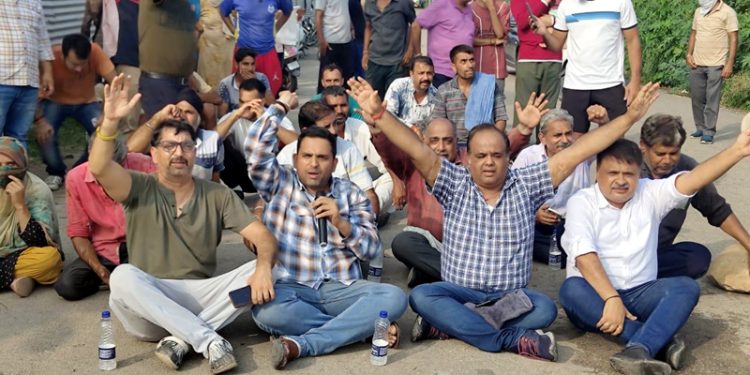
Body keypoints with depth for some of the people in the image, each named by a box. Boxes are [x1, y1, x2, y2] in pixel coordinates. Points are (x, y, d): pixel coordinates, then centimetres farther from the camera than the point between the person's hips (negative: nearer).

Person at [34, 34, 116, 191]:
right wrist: (40, 120, -37)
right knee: (44, 134, -29)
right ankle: (56, 172, 3)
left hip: (86, 102, 1)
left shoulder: (95, 52, -29)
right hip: (55, 102, -1)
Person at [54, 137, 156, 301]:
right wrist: (99, 269, -15)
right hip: (103, 252, 3)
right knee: (66, 285, -21)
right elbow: (78, 233, -1)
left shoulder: (144, 166, -13)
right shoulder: (75, 179, -6)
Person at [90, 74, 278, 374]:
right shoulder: (140, 190, 3)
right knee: (123, 276, -33)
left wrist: (263, 267, -24)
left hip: (200, 299, 2)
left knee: (259, 271, -20)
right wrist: (110, 121, -33)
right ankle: (210, 341, -34)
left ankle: (181, 339, -25)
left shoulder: (218, 196, 7)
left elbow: (263, 237, -2)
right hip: (149, 307, -1)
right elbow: (99, 168, -18)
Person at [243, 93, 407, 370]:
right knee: (266, 310, -36)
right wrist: (281, 106, 3)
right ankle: (362, 327, -20)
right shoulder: (279, 184, 9)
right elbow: (255, 149, -8)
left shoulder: (351, 194, 11)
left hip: (342, 289, 2)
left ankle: (301, 344, -29)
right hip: (292, 288, -1)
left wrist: (341, 222, -13)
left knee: (394, 297, -27)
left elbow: (371, 249, 4)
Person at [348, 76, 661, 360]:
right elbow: (417, 152, -11)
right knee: (421, 296, -31)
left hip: (511, 297, 0)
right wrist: (378, 113, -24)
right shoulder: (454, 184, 2)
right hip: (458, 292, 0)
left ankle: (450, 323, -26)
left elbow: (578, 152, -2)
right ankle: (514, 339, -32)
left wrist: (629, 117, -6)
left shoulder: (526, 185, 3)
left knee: (545, 308, -31)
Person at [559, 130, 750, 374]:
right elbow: (584, 254, -18)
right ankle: (660, 341, -36)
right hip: (596, 295, -3)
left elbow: (692, 180, -7)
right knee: (572, 290, -34)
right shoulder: (581, 202, -3)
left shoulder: (650, 194, 9)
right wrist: (612, 299, -29)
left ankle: (638, 350, -45)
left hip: (639, 294, 3)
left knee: (686, 287, -22)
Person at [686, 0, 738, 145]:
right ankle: (700, 128, 22)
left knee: (712, 99, -3)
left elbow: (733, 39, -10)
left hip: (716, 65, -6)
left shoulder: (727, 12, -8)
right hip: (697, 64, 6)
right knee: (696, 97, 10)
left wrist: (730, 64, -15)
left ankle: (709, 132, 2)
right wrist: (689, 54, 6)